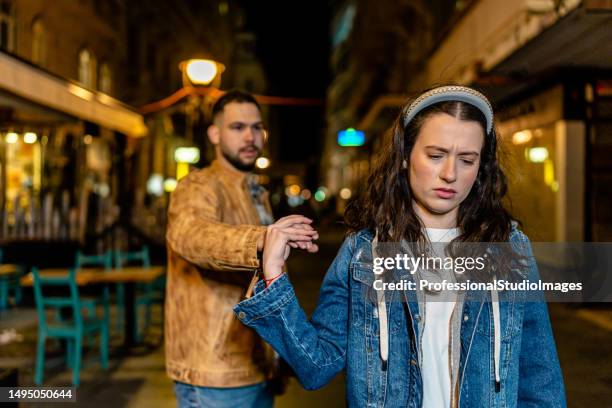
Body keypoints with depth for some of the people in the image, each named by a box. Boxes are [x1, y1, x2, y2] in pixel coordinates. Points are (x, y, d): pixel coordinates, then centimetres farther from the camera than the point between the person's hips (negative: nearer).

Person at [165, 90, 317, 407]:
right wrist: (259, 241, -53)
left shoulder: (258, 194, 15)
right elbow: (189, 235, -36)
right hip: (215, 373, -8)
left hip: (256, 368, 8)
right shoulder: (199, 186, -13)